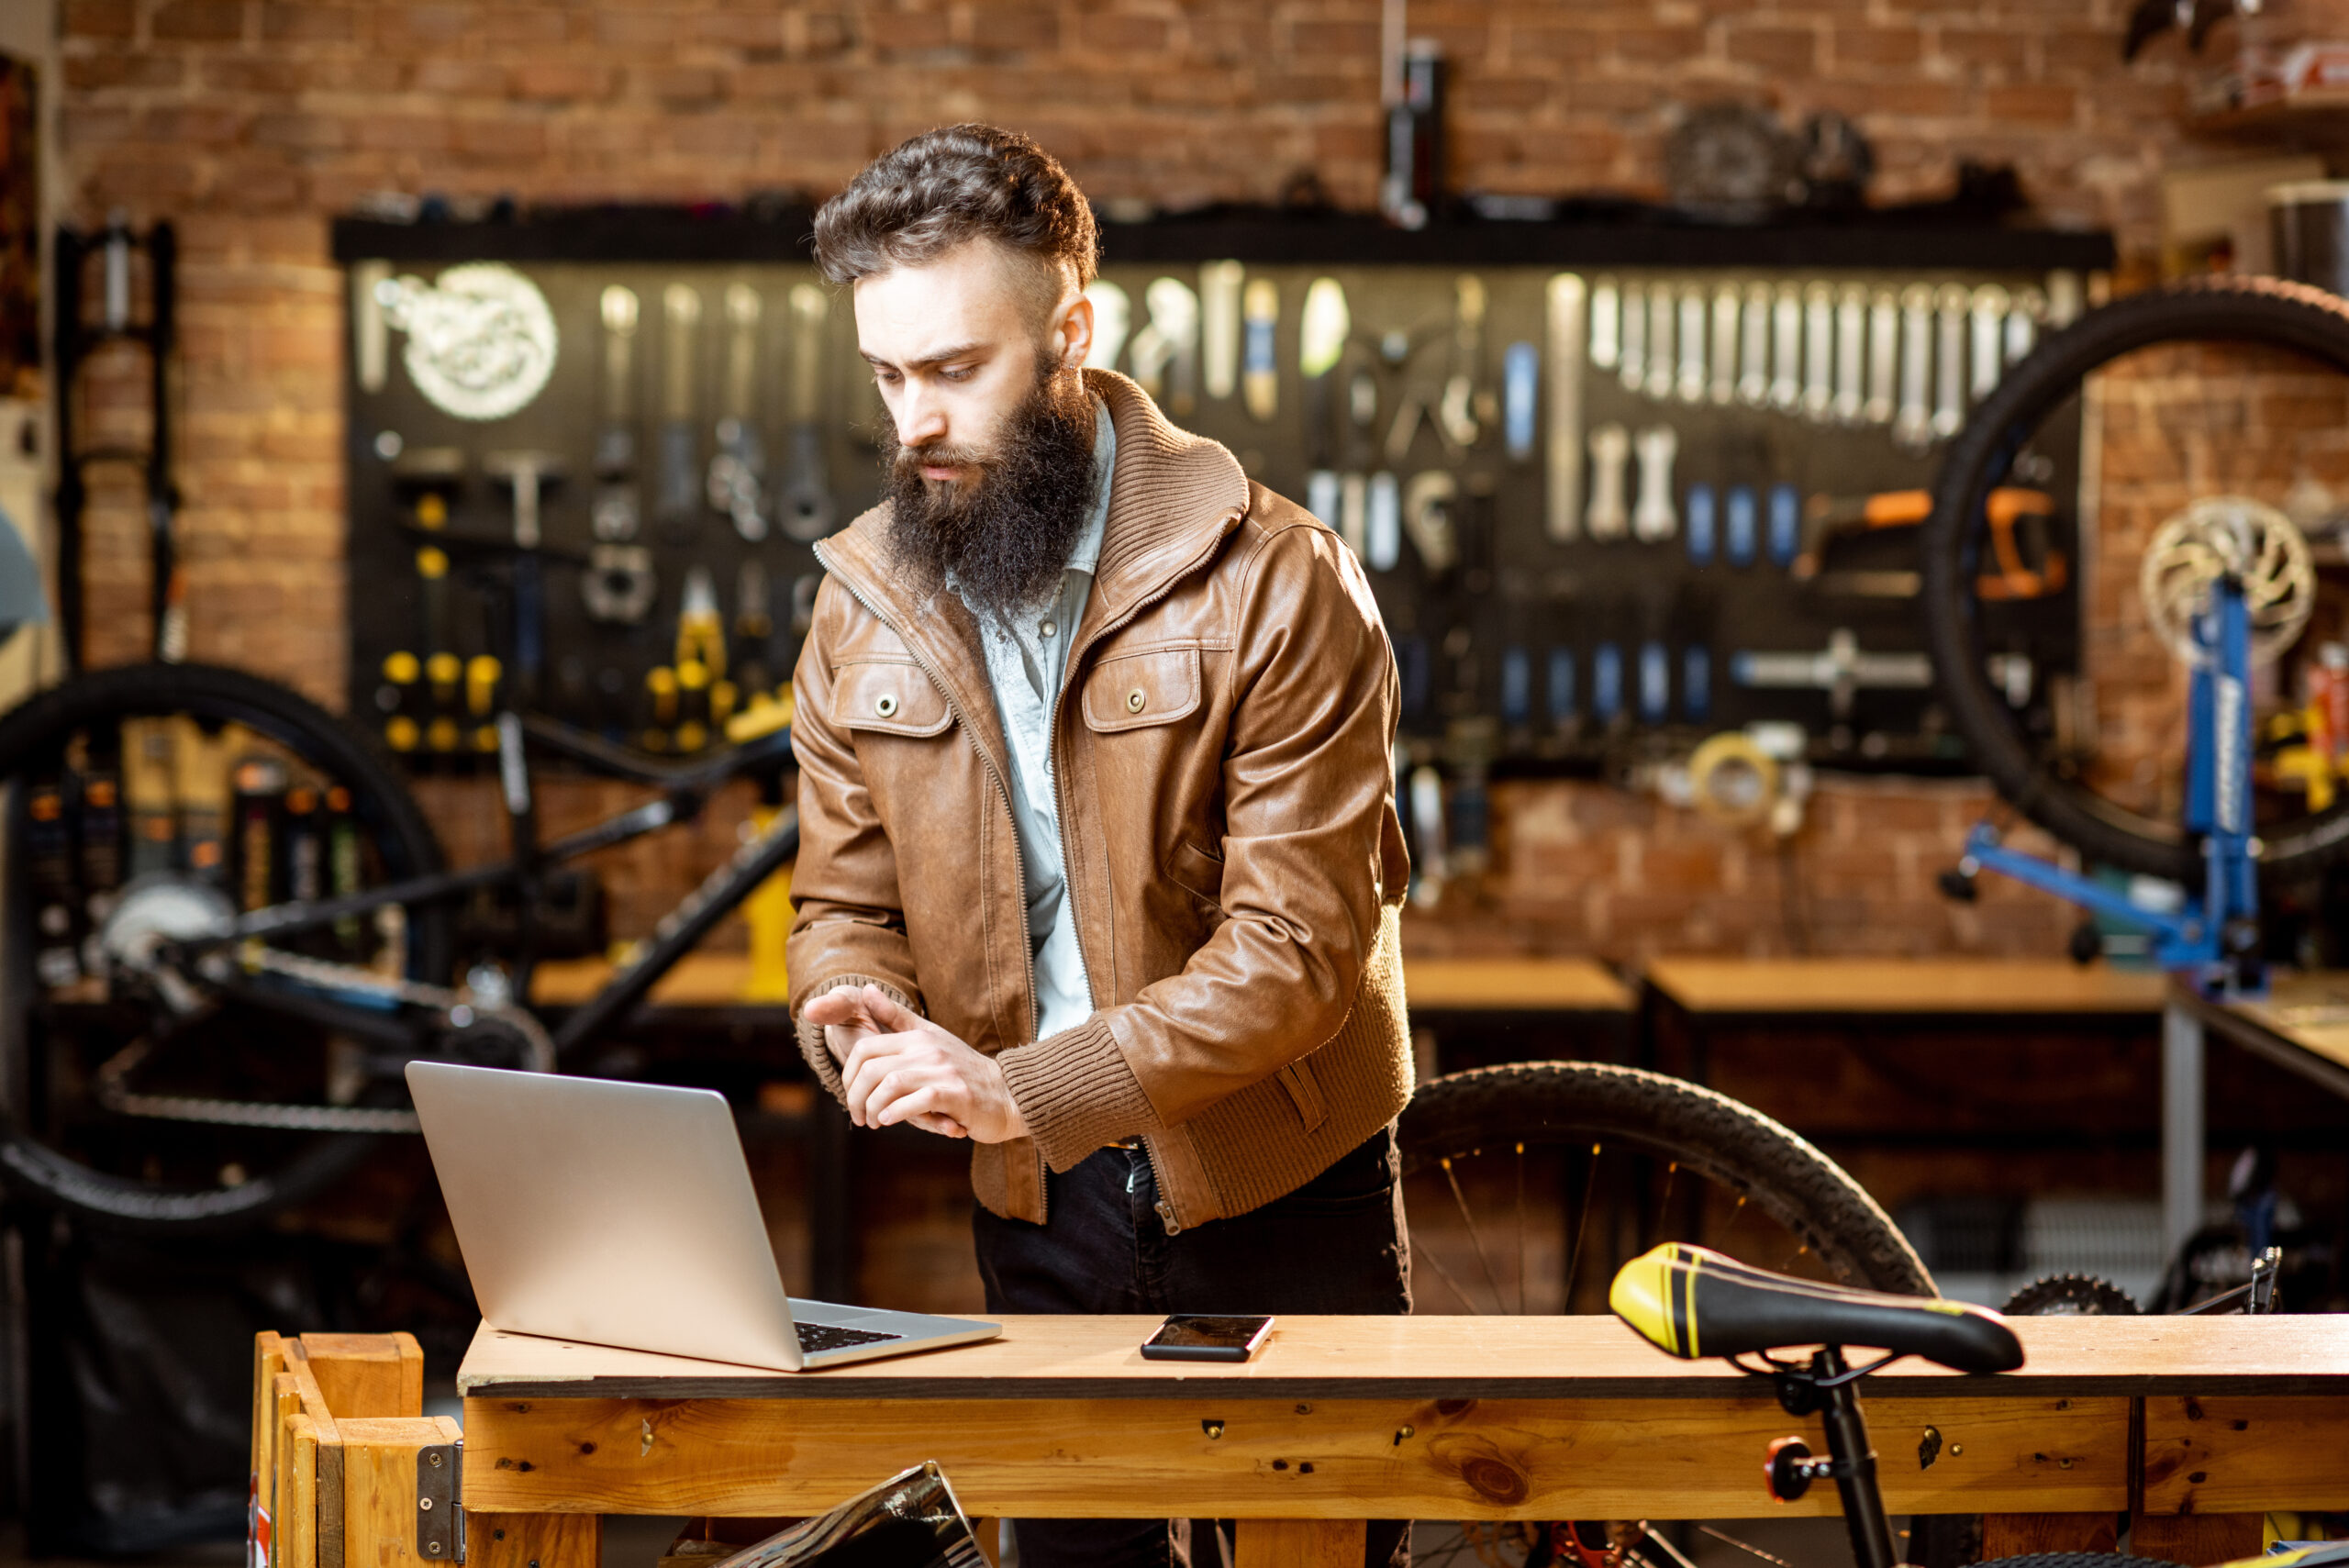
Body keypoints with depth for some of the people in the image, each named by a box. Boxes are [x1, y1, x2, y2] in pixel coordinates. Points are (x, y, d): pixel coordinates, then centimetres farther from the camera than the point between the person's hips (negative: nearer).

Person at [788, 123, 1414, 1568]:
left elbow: (1295, 950, -20)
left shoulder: (1272, 583, -16)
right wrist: (858, 1024, -18)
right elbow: (847, 906, 6)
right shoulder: (866, 606, 0)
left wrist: (1027, 1088, -29)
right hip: (1040, 1209, 4)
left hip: (1277, 1192, -3)